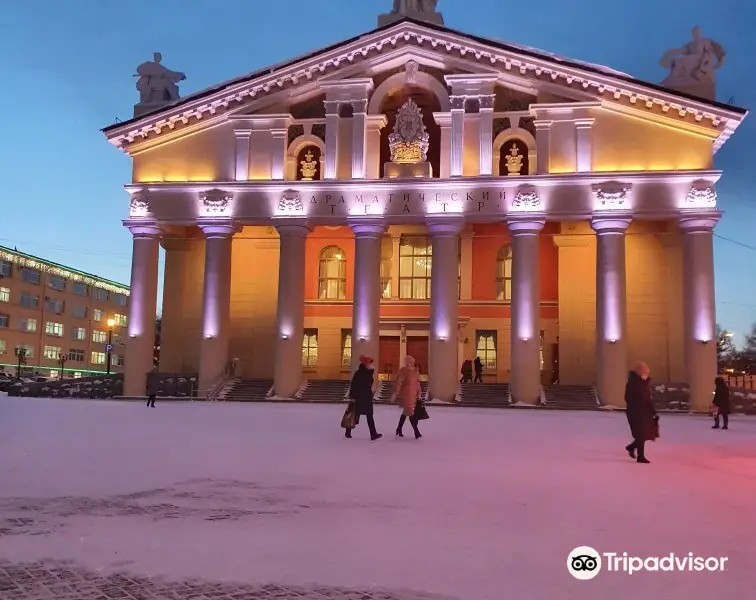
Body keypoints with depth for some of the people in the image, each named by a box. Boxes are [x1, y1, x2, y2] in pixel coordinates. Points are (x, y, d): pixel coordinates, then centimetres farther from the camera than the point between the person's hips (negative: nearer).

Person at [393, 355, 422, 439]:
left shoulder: (415, 370, 9)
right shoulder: (403, 371, -12)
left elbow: (417, 383, 14)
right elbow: (398, 382, -16)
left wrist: (418, 393, 12)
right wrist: (395, 393, -20)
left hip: (413, 394, 8)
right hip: (406, 394, -7)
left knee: (406, 412, 16)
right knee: (410, 412, -8)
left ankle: (399, 429, 29)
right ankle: (416, 432, -8)